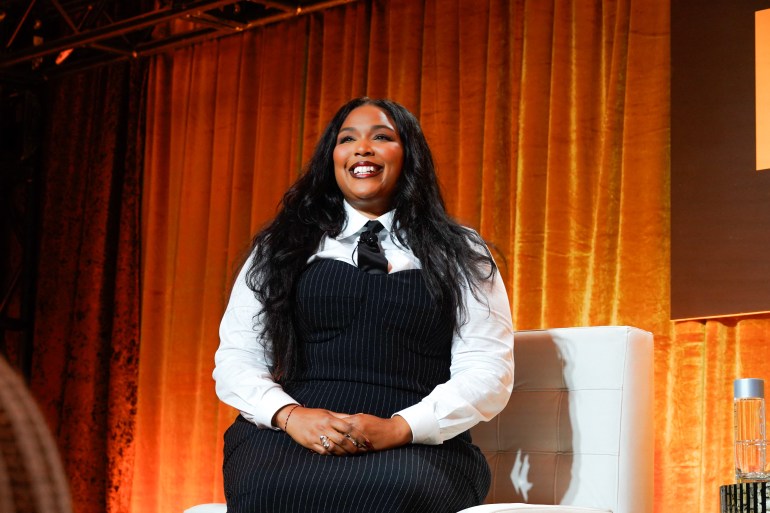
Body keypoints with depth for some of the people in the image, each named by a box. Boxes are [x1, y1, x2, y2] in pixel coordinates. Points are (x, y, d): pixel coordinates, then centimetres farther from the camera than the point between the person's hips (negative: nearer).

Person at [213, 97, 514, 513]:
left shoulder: (461, 256, 15)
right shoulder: (280, 249, 18)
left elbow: (487, 373, 5)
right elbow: (236, 358, 12)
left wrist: (400, 428, -13)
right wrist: (290, 415, -10)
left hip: (416, 447, -1)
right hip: (292, 441, 2)